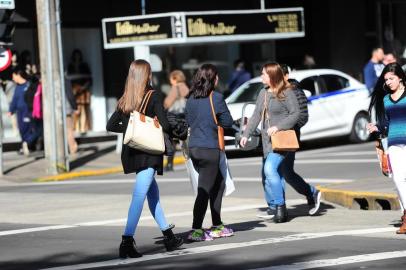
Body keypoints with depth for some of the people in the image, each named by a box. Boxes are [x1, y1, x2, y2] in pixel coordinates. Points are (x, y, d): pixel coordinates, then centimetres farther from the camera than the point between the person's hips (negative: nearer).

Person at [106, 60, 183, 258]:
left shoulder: (124, 100, 7)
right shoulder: (153, 97, -9)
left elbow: (111, 126, 10)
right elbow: (164, 125, -15)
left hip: (131, 151, 7)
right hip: (149, 152, -7)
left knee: (153, 193, 19)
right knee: (139, 196, -11)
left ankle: (168, 235, 27)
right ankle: (127, 242, -19)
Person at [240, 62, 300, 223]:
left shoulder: (286, 93, -8)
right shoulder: (263, 93, 14)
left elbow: (295, 114, -12)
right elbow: (256, 115, 16)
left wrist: (278, 126, -21)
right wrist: (246, 134, 7)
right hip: (267, 140, 8)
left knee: (270, 169, -23)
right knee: (275, 174, 8)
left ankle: (280, 206, -17)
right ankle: (280, 210, 14)